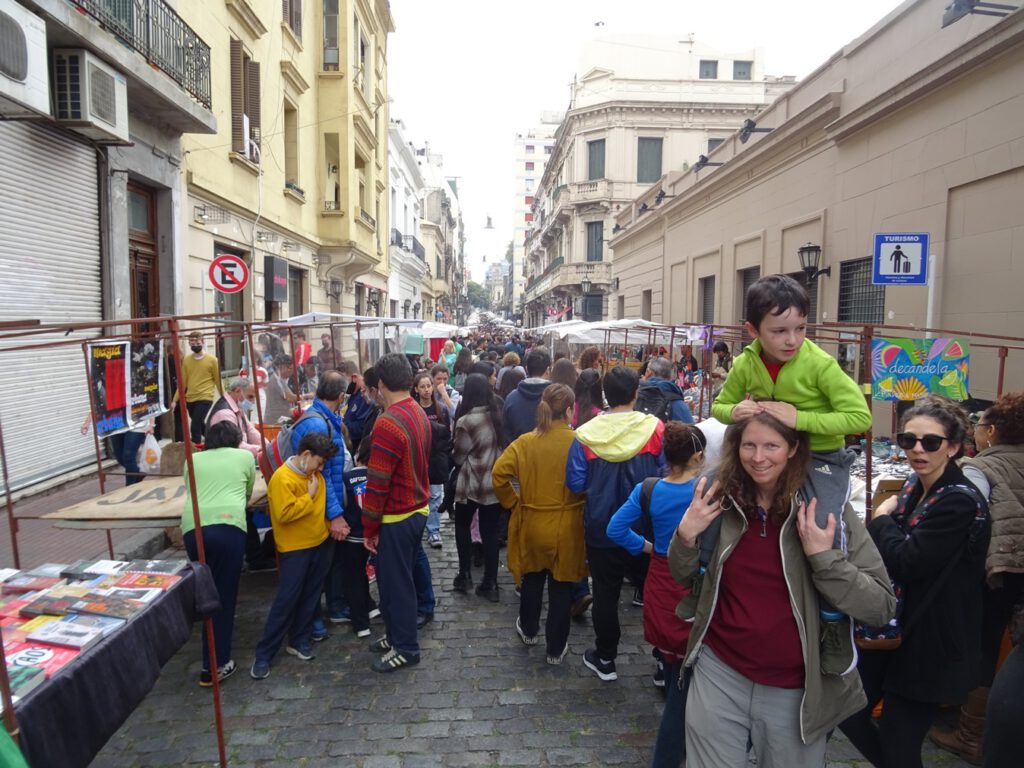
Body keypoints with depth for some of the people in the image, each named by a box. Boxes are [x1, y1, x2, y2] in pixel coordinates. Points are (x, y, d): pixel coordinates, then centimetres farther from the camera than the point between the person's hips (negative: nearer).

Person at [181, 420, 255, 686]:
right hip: (227, 526, -3)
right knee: (224, 595, 5)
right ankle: (215, 665, 7)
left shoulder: (194, 459, 24)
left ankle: (210, 659, 31)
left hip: (192, 527, 3)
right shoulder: (245, 456, 18)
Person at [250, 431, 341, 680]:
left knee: (310, 597, 14)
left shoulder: (315, 474, 5)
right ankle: (264, 654, 5)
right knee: (286, 601, -5)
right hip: (295, 549, -7)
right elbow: (284, 514, -27)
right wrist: (309, 496, -21)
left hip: (320, 543, 7)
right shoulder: (282, 479, -19)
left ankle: (299, 640, 27)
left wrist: (333, 523, 9)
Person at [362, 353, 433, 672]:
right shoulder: (420, 414, 3)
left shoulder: (388, 423, -23)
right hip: (419, 509, 8)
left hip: (396, 517, -8)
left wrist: (370, 528, -12)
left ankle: (405, 648, 20)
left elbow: (377, 482, -22)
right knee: (402, 577, 21)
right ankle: (396, 635, 35)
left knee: (395, 582, 6)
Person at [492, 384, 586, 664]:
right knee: (561, 587, 13)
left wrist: (513, 503, -1)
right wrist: (581, 505, 2)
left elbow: (499, 473, -14)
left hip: (531, 525, 3)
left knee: (532, 580, 25)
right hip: (566, 528, -2)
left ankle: (528, 630, 45)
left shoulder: (525, 442, -9)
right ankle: (556, 648, 25)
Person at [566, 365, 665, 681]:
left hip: (602, 528, 0)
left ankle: (605, 659, 28)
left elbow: (575, 483, -9)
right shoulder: (655, 429, -13)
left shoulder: (587, 434, -13)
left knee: (605, 593, 14)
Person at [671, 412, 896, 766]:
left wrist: (823, 556, -24)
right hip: (718, 673, 2)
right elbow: (683, 577, 7)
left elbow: (882, 607, -12)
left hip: (795, 689, -1)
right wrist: (686, 536, -12)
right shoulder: (722, 499, -5)